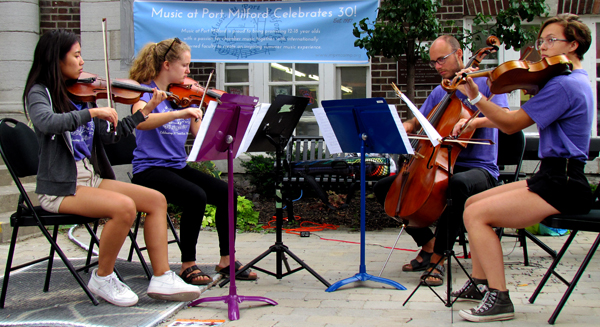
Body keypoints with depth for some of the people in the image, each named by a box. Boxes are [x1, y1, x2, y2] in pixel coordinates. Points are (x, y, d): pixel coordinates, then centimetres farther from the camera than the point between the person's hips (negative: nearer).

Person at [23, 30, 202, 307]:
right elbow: (47, 123, -29)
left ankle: (162, 278, -9)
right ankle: (102, 278, -9)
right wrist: (92, 112, -30)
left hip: (91, 179, 8)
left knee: (156, 200, -6)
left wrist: (144, 111, 7)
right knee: (124, 206, -30)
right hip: (59, 188, -8)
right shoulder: (39, 93, -6)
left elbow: (108, 136, 10)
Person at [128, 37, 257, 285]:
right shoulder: (145, 91, -7)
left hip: (178, 166, 7)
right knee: (196, 196, -30)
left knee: (226, 193, -12)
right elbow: (140, 121, -31)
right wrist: (178, 114, -41)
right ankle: (188, 265, -15)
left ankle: (226, 260, 0)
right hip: (149, 169, -7)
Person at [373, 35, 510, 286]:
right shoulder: (439, 93, 17)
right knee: (383, 188, -5)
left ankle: (438, 257, -28)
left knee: (459, 183, -43)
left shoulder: (486, 82, -2)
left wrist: (473, 121, -34)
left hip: (479, 169, -7)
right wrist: (400, 128, -9)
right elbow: (416, 123, 15)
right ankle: (428, 244, 1)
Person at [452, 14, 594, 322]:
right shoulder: (577, 81, 16)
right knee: (473, 202, 12)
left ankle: (500, 299, -13)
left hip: (561, 185, -10)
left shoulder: (564, 84, -17)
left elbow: (511, 124, -19)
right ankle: (480, 282, 19)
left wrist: (476, 96, -20)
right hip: (553, 177, 10)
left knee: (476, 214, -16)